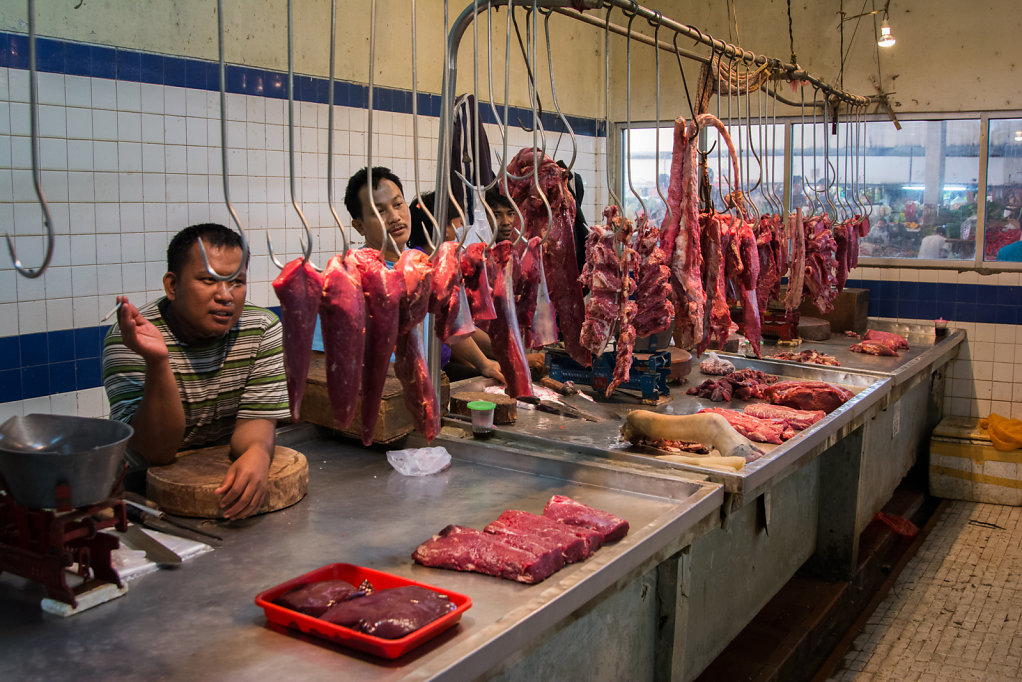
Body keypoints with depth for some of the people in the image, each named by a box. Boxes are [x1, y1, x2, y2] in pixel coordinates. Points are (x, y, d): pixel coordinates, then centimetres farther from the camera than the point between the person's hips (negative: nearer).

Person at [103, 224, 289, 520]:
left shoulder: (262, 329, -5)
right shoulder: (128, 341, -15)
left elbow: (257, 420, -8)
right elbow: (158, 451, -19)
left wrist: (257, 453, -31)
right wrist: (157, 361, -32)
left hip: (229, 475, 2)